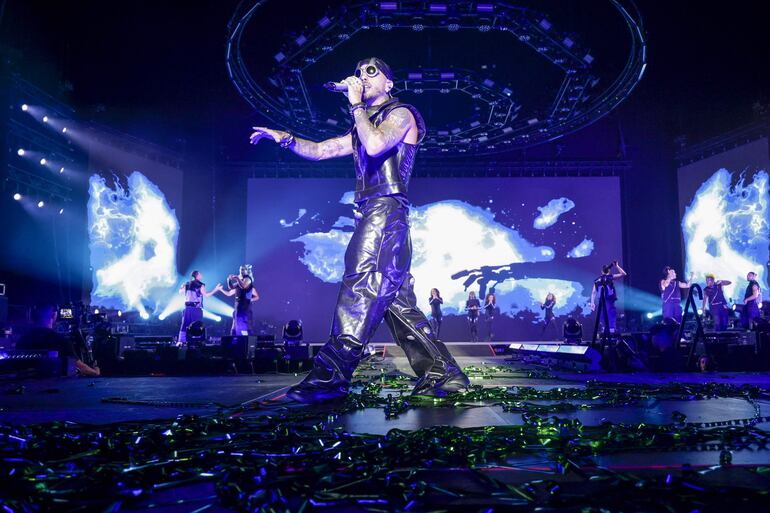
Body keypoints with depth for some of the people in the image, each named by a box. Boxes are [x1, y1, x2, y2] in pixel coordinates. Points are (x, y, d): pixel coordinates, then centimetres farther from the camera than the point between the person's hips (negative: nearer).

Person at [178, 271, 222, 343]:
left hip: (187, 308, 5)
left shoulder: (187, 284, 11)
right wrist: (216, 289, -9)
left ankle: (181, 341, 1)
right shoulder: (200, 285, -5)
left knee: (184, 325, 6)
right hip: (197, 309, -5)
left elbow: (180, 292, 20)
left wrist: (182, 287, 41)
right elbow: (206, 295, -13)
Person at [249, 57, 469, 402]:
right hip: (373, 215, 9)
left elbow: (376, 145, -16)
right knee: (396, 300, 3)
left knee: (361, 284, -19)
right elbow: (320, 150, 27)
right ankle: (443, 374, 4)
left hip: (386, 209, -9)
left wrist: (356, 105, -4)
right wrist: (285, 138, 13)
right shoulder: (364, 128, 31)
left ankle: (332, 374, -25)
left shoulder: (400, 114, 6)